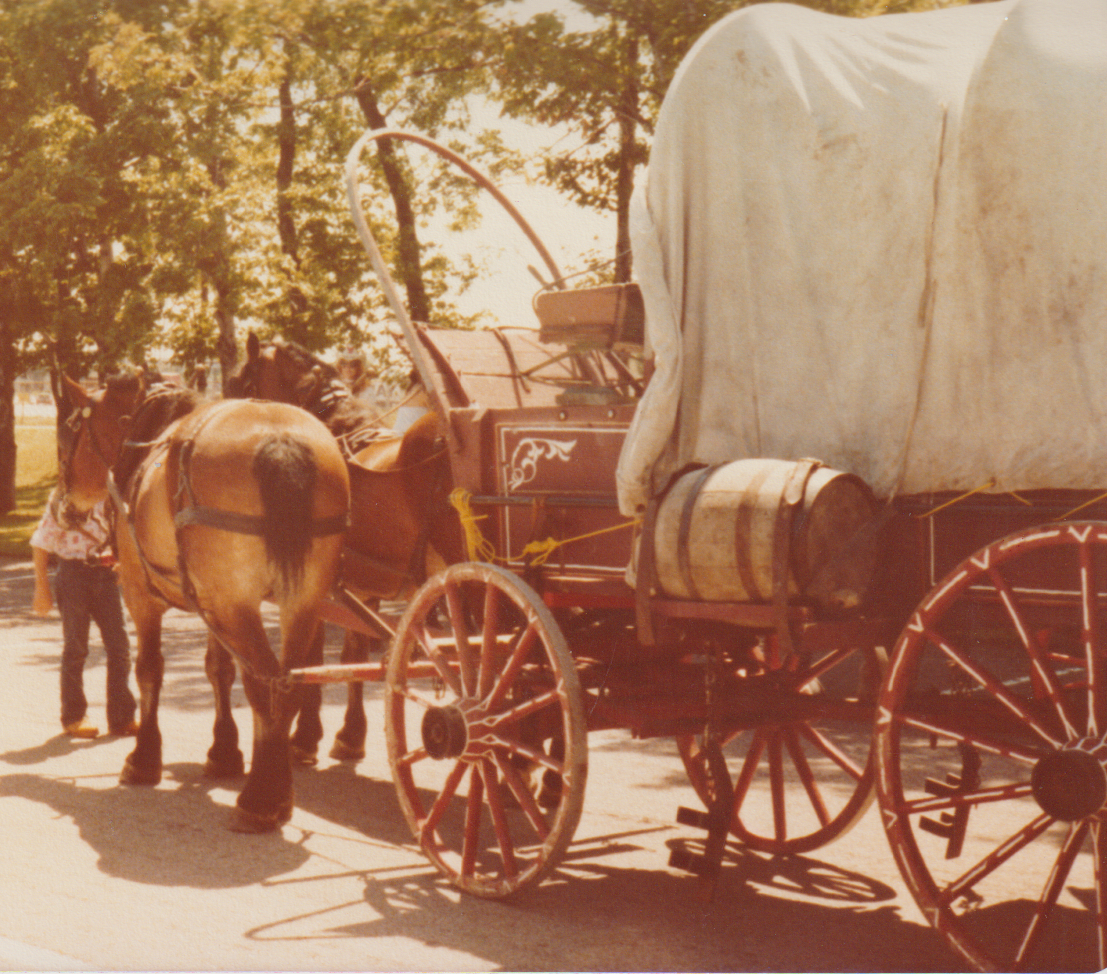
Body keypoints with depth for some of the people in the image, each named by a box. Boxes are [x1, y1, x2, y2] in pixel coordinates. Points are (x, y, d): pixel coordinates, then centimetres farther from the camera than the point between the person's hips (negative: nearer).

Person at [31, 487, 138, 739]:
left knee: (119, 645, 0)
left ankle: (122, 717, 9)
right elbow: (41, 543, -2)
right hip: (73, 574, -3)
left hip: (105, 574, 4)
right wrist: (42, 588, -5)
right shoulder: (62, 499, -6)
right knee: (75, 648, 5)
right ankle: (74, 716, 19)